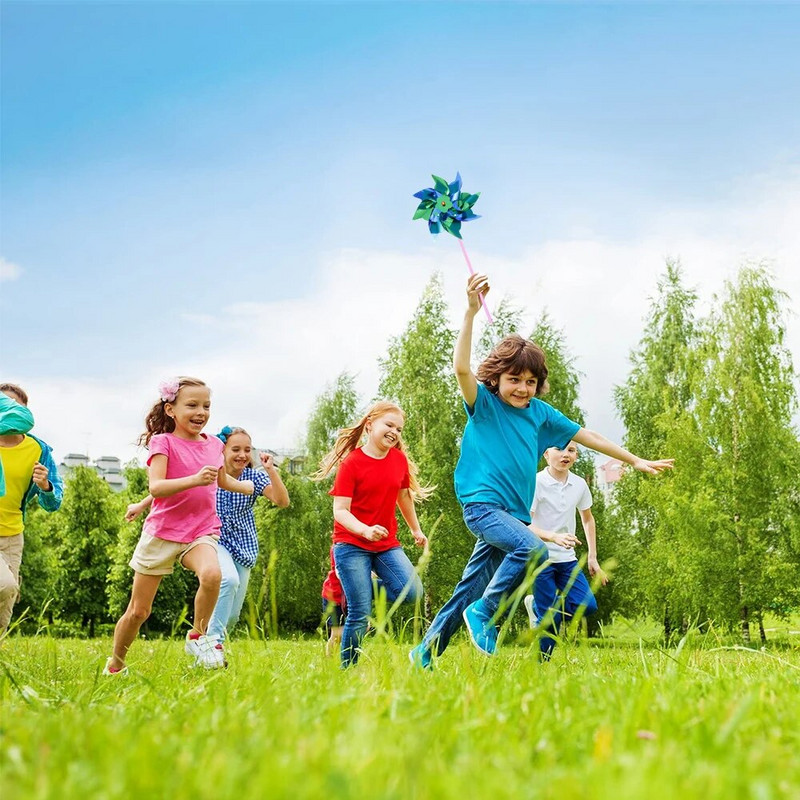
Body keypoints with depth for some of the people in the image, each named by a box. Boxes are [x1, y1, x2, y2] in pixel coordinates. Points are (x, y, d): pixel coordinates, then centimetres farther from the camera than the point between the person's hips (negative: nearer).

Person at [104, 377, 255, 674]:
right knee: (138, 611, 6)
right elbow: (156, 487, -22)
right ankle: (115, 666, 30)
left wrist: (253, 487, 36)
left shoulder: (214, 445, 8)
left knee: (212, 574, -33)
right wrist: (195, 479, -34)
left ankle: (198, 635, -10)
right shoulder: (164, 442, -7)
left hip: (201, 533, 3)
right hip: (162, 532, -2)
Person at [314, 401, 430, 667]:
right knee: (360, 615, -8)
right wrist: (366, 530, -33)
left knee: (411, 592, -16)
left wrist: (416, 530, 30)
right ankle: (348, 668, 11)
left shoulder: (400, 459, 4)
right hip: (352, 545, -5)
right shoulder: (351, 463, -11)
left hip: (386, 544, 5)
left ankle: (364, 592, 11)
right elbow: (340, 511, -16)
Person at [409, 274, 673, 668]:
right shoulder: (483, 403, -3)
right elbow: (461, 368, -22)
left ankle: (425, 652, 21)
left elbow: (587, 436, 18)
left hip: (515, 513, 6)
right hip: (482, 502, -6)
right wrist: (471, 311, -31)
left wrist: (636, 461, 21)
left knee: (470, 589, 8)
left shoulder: (539, 412, 11)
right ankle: (485, 611, -12)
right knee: (533, 548, -31)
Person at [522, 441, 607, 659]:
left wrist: (592, 557, 15)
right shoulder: (536, 483, -14)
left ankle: (537, 606, 14)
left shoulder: (579, 484, 3)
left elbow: (587, 519, 18)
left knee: (587, 605, -9)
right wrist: (554, 537, -37)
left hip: (567, 559, 5)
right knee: (550, 617, -8)